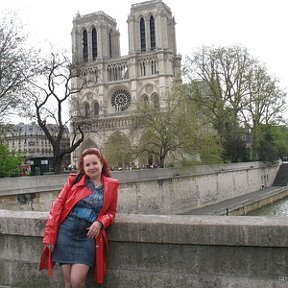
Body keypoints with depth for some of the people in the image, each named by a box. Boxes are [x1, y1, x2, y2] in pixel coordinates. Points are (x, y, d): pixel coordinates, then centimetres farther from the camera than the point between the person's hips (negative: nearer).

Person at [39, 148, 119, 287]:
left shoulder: (111, 185, 6)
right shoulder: (74, 180, 3)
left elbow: (111, 212, 11)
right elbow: (58, 203, 1)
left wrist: (100, 223, -10)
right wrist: (50, 233, -5)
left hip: (88, 235, 0)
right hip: (66, 231, 0)